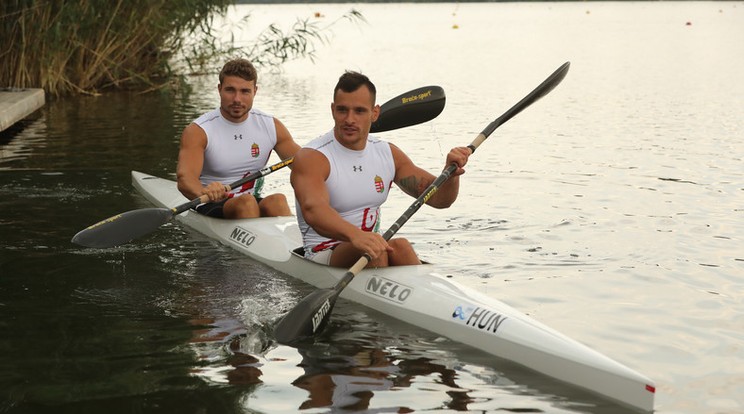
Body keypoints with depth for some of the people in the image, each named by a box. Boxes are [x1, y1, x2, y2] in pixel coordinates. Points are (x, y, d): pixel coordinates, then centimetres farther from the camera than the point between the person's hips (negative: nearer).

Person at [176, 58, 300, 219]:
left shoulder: (271, 126, 5)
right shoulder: (198, 131, -9)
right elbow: (185, 177, -25)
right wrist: (203, 192, -50)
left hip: (256, 203, 4)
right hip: (212, 208, -4)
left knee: (277, 200, -29)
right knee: (246, 202, -34)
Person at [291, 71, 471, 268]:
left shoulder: (387, 153, 7)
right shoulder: (312, 157, -14)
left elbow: (439, 198, 8)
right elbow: (313, 209, -35)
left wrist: (451, 172, -16)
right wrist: (355, 235, -55)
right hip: (324, 257, -5)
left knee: (399, 247, -29)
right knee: (371, 252, -35)